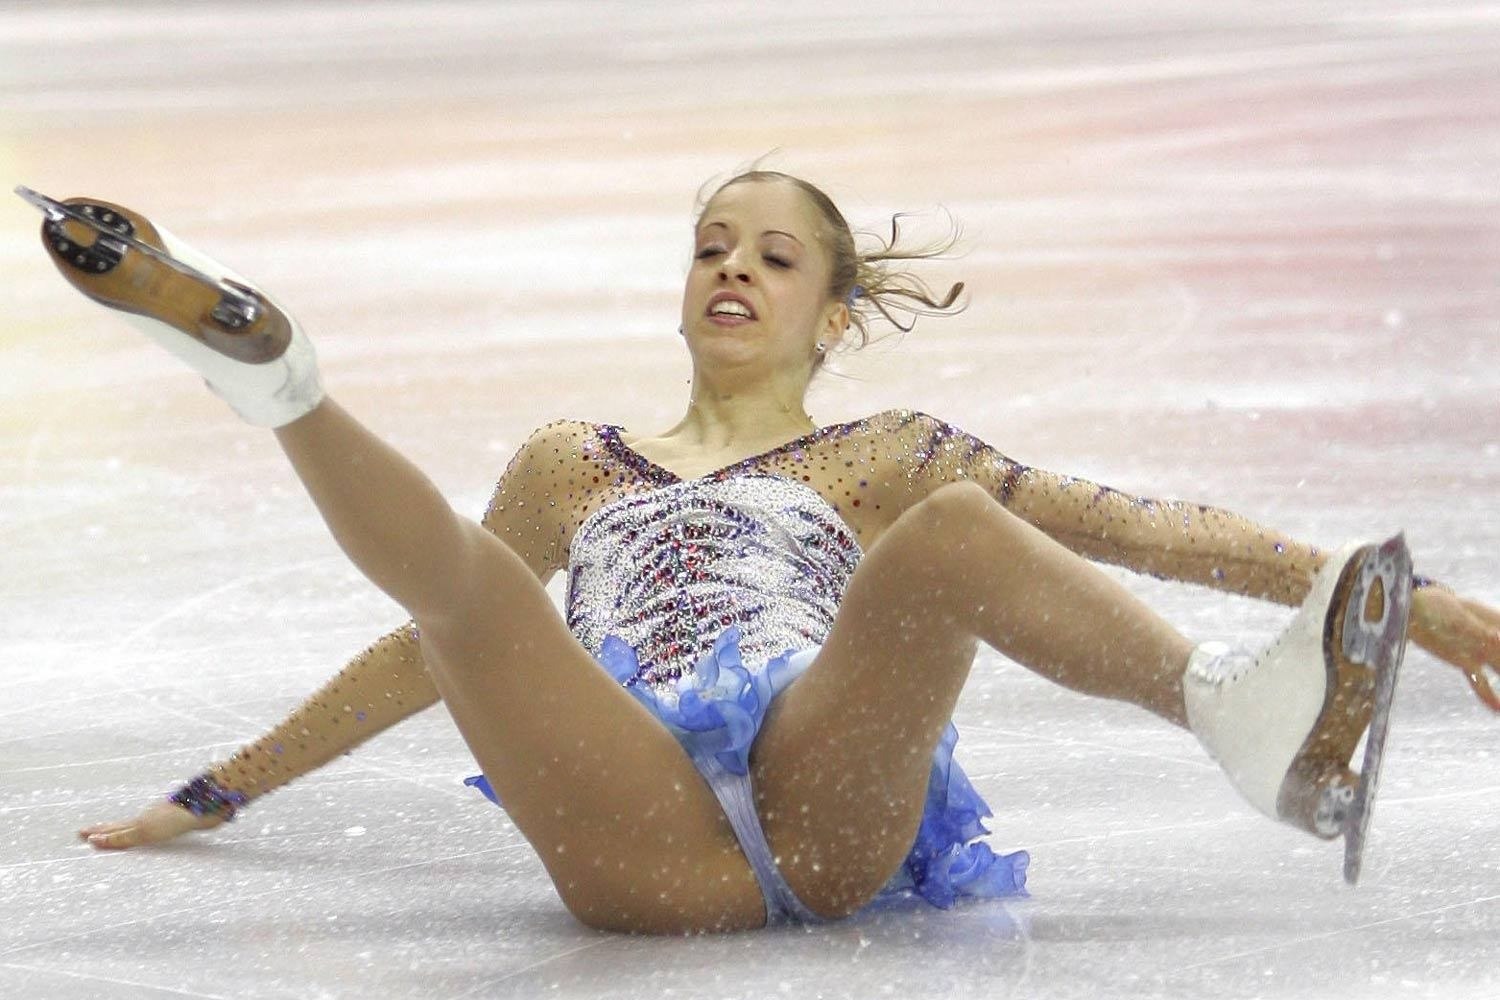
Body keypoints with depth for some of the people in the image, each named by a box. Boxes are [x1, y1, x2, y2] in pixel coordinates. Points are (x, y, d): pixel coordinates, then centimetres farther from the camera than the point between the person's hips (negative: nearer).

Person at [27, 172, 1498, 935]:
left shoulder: (880, 457, 29)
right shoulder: (573, 466, 36)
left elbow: (1123, 525, 19)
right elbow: (431, 650, 44)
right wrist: (218, 792, 46)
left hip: (830, 803, -2)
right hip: (641, 842, 2)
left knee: (953, 529, -31)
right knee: (467, 579, -25)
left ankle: (1240, 710, -54)